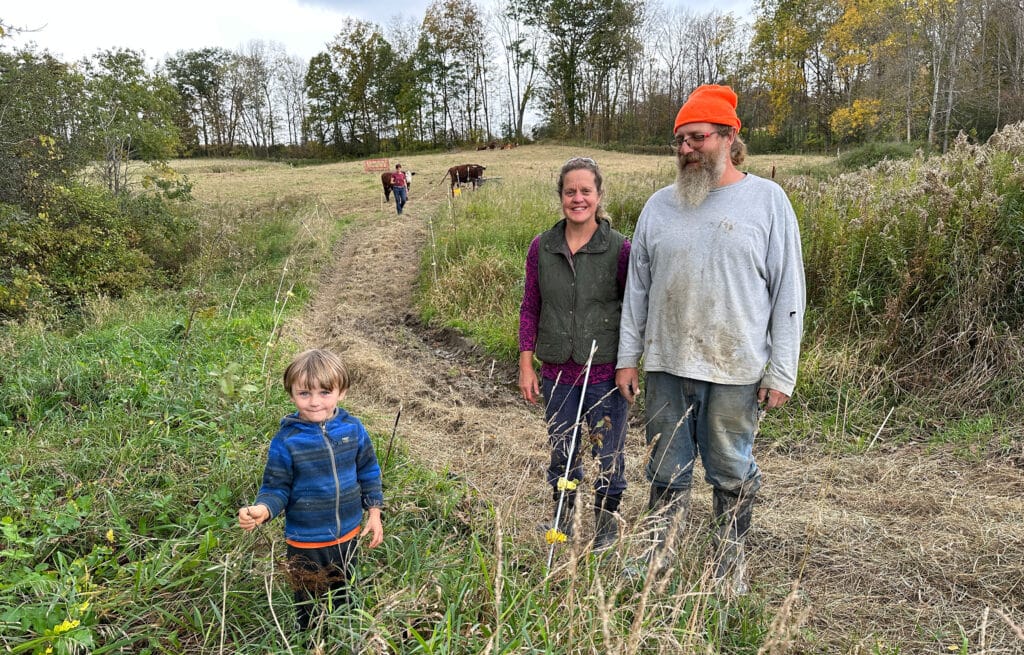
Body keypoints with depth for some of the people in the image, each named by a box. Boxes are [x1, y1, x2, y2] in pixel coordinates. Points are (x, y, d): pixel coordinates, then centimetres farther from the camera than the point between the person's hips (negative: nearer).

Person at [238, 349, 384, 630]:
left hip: (348, 535, 3)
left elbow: (368, 472, 2)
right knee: (309, 607, 17)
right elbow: (276, 488, -13)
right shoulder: (286, 441, -20)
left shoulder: (353, 428, -10)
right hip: (306, 543, -3)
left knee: (344, 597, 26)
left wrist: (374, 513, 2)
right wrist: (262, 510, -34)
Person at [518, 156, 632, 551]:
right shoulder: (541, 247, -1)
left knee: (607, 452, 10)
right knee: (561, 450, 17)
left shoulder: (620, 249, -8)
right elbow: (530, 307, 5)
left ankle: (606, 519, 34)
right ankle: (563, 515, 39)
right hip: (557, 370, 3)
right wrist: (526, 364, 3)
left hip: (604, 371, -2)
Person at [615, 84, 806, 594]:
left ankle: (731, 562, 31)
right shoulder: (660, 205, 7)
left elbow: (788, 294, -3)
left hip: (733, 370, -3)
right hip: (664, 365, 3)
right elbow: (637, 287, 11)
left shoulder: (766, 199, -2)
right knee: (666, 471, 13)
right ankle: (657, 556, 30)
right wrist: (628, 357, 8)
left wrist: (781, 372, -6)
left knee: (731, 474, 11)